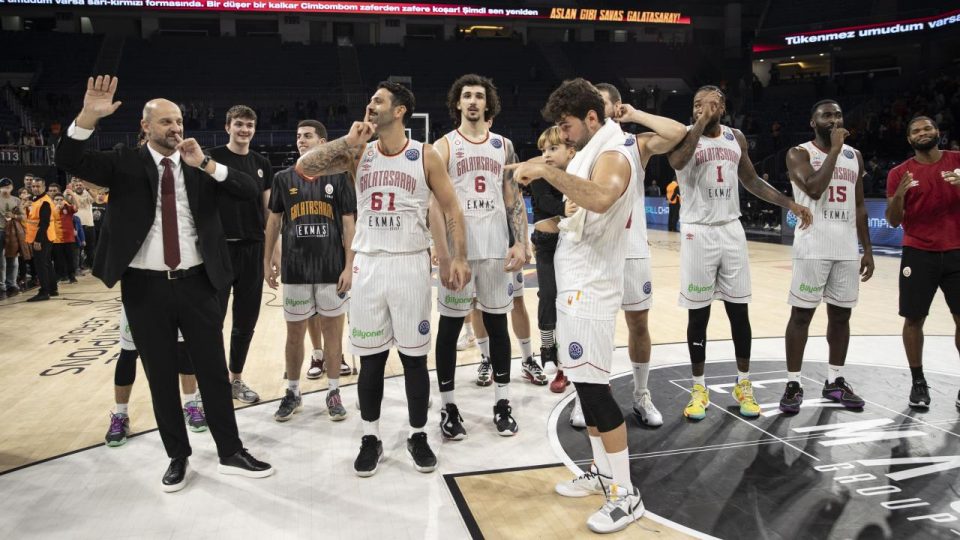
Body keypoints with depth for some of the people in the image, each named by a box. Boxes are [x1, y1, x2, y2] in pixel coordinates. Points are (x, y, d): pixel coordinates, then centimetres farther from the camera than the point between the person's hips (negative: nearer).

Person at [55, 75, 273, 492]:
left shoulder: (201, 167, 5)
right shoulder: (125, 163, 2)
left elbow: (251, 191, -6)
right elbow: (69, 161, -11)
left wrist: (207, 164, -18)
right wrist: (89, 116, -26)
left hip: (196, 284, 1)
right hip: (145, 286, 0)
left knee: (213, 371, 7)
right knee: (161, 376, 9)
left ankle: (230, 453, 19)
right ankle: (177, 456, 25)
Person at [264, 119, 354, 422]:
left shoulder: (338, 177, 0)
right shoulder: (284, 178, 6)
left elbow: (348, 224, -1)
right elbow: (274, 220, 11)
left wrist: (348, 266, -6)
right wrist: (268, 261, 6)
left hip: (331, 269, -1)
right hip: (295, 270, 2)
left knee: (332, 330, 7)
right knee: (295, 332, 9)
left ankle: (333, 391, 20)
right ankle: (293, 392, 23)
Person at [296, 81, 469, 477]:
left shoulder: (426, 156, 0)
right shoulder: (358, 153, 6)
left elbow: (452, 209, 1)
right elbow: (303, 167, -5)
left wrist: (458, 257, -9)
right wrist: (349, 141, -8)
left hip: (410, 264, -2)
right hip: (368, 265, 2)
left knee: (414, 356, 6)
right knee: (370, 357, 8)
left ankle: (418, 436, 21)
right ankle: (370, 438, 21)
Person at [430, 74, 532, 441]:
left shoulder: (503, 145, 10)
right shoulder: (445, 146, 0)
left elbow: (514, 198, 9)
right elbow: (434, 202, -8)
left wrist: (520, 243, -3)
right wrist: (442, 252, -18)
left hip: (496, 249, 3)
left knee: (497, 324, 9)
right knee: (450, 326, 4)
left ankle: (502, 403, 20)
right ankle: (448, 407, 15)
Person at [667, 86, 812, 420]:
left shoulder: (736, 138, 9)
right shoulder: (684, 135, -5)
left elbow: (752, 181, 18)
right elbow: (677, 162, -29)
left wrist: (790, 204, 12)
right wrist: (700, 123, -23)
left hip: (731, 230, 4)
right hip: (698, 232, -4)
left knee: (739, 310, 7)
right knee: (698, 313, 2)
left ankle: (743, 384, 21)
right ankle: (699, 387, 15)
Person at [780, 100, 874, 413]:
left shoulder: (854, 156, 13)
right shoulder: (799, 153, -4)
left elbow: (859, 206, 15)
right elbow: (814, 189, -22)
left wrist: (868, 250, 11)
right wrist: (834, 150, -15)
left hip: (847, 249, 6)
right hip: (812, 248, -5)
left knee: (841, 315, 10)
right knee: (802, 314, -2)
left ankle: (834, 381, 22)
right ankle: (793, 384, 6)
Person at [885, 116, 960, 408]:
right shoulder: (899, 173, 1)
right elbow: (893, 221, 0)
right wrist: (900, 194, -19)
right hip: (918, 254, -1)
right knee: (914, 318, 2)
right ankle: (918, 382, 15)